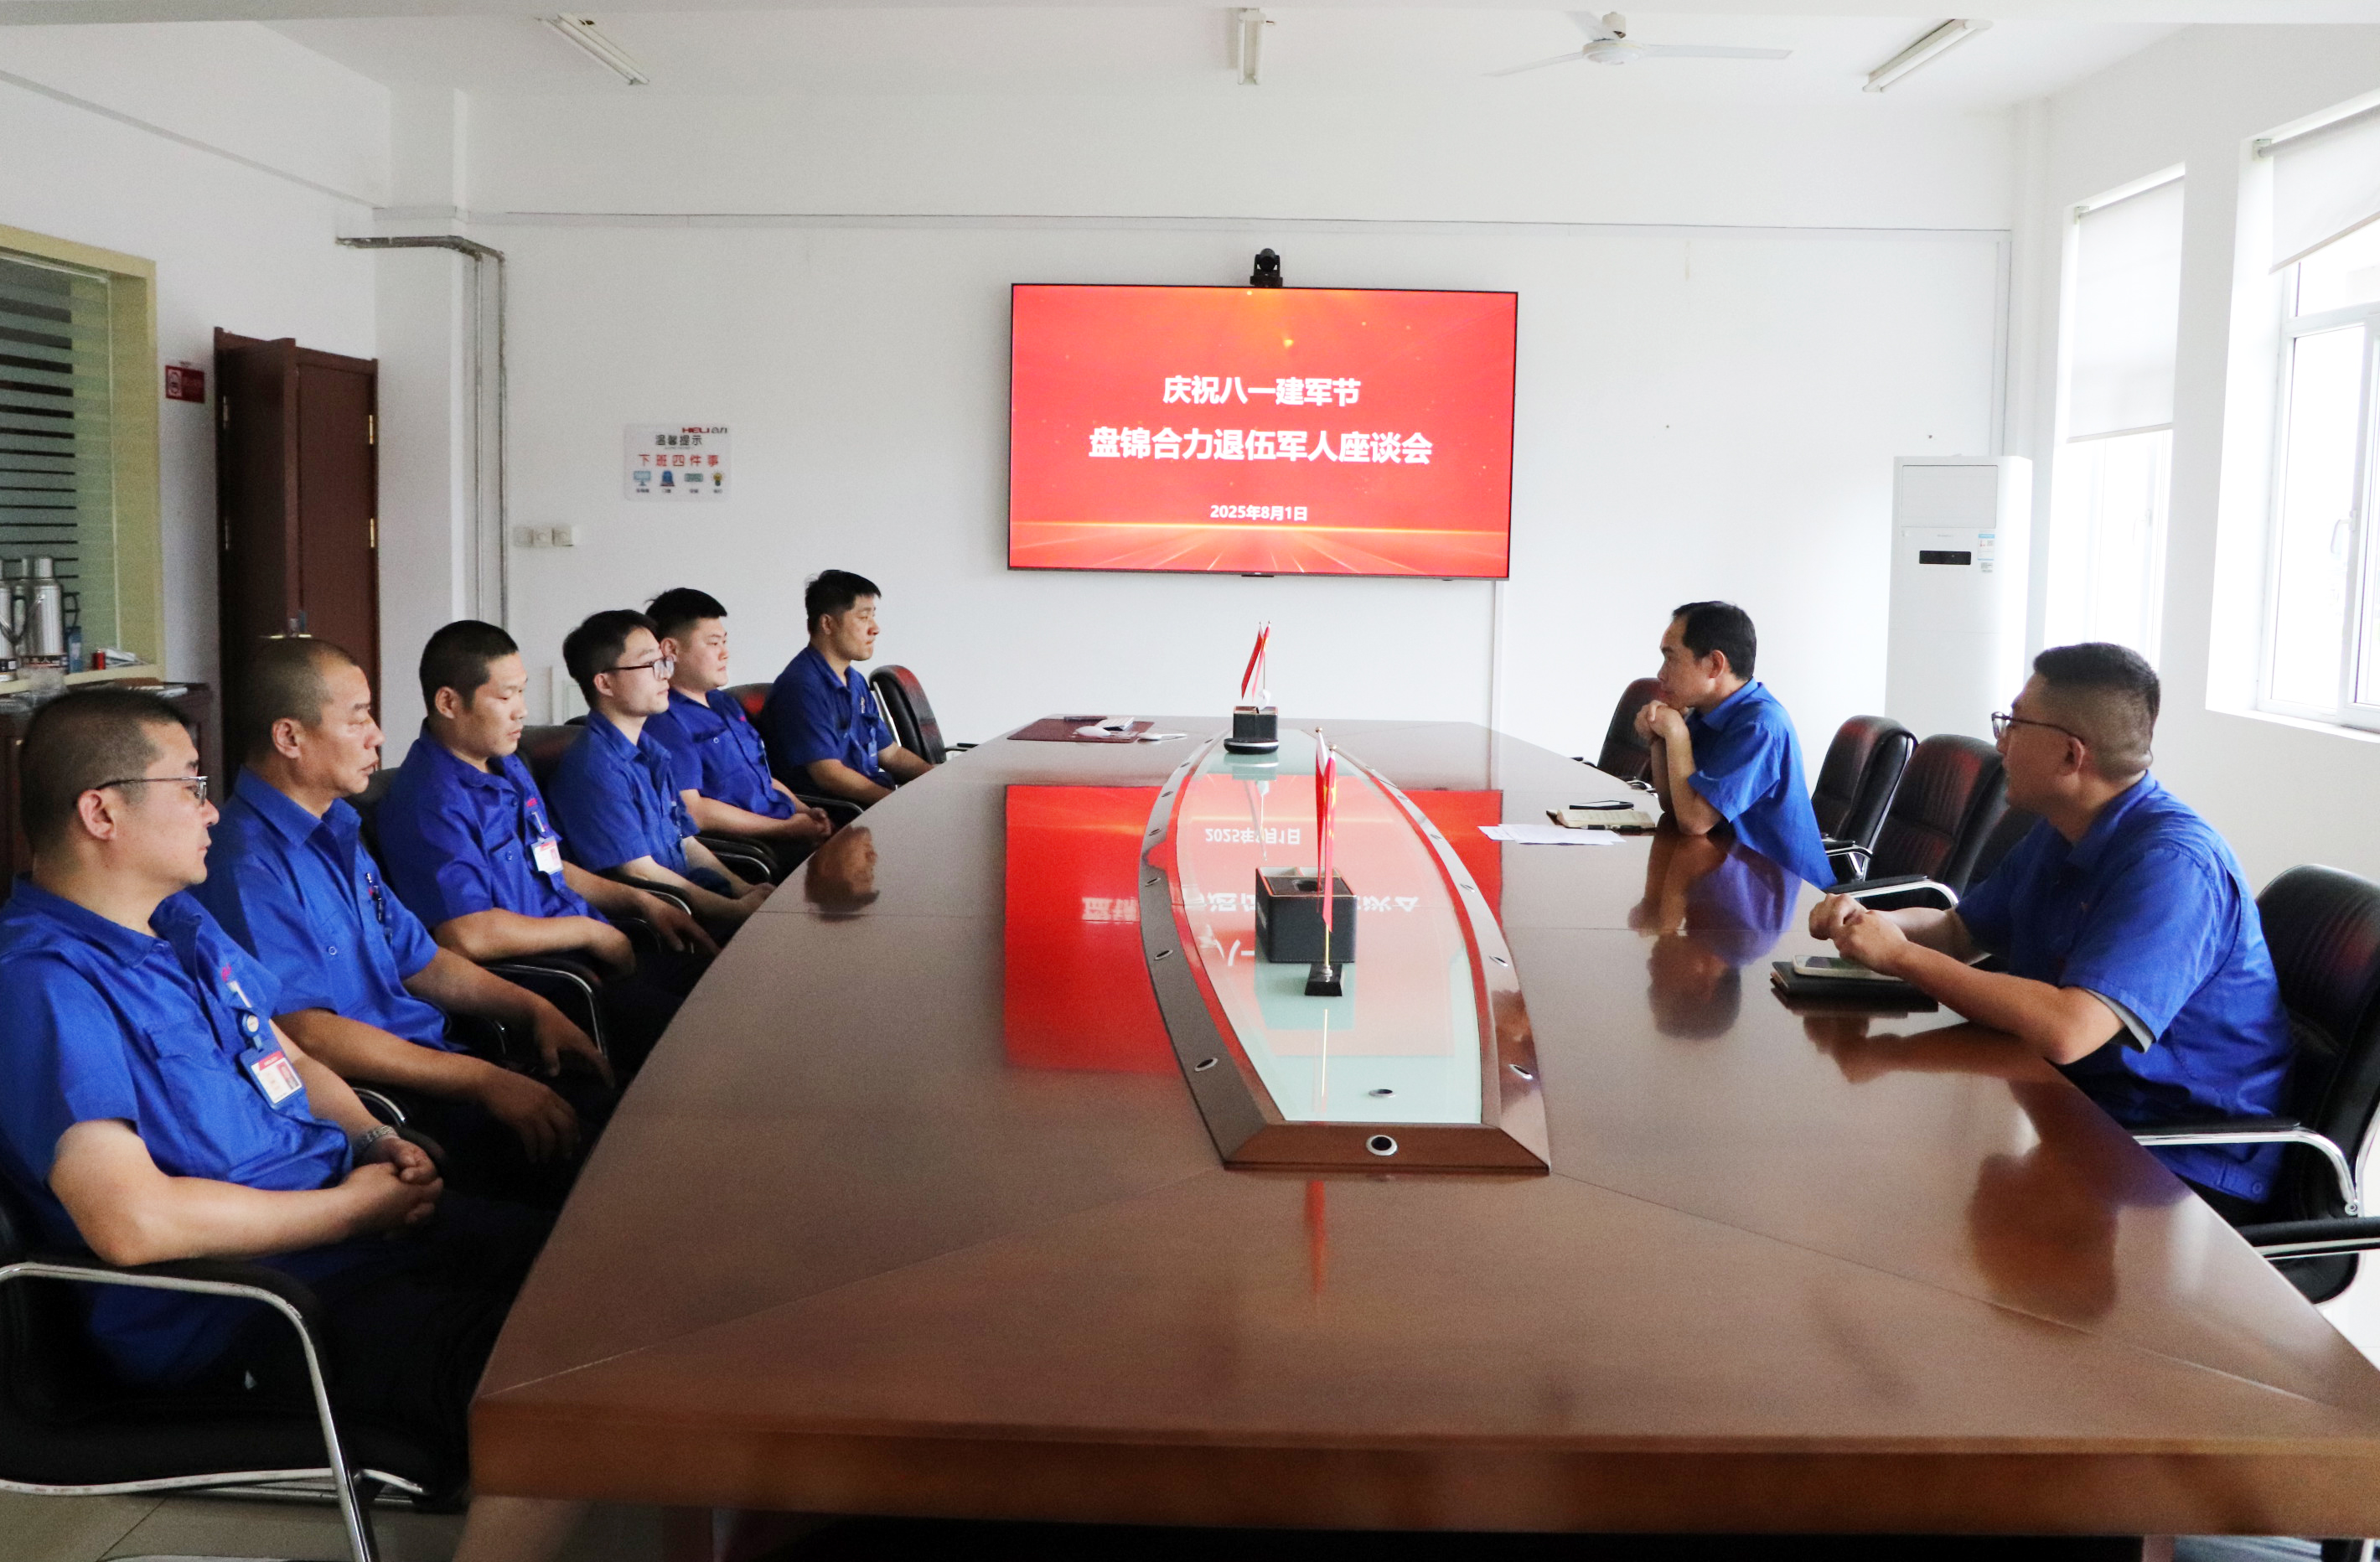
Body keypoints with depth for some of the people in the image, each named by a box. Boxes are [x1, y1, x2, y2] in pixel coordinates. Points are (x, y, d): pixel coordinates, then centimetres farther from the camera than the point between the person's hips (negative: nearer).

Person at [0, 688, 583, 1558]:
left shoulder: (183, 923, 15)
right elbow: (131, 1221, -27)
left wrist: (375, 1144, 4)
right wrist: (353, 1206, -16)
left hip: (356, 1216, 10)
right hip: (242, 1316, -10)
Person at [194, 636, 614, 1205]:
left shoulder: (337, 833, 18)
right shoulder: (248, 868, -15)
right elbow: (307, 1036, -22)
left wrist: (532, 1008, 8)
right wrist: (485, 1081, -22)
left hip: (427, 1062, 10)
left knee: (599, 1095, -9)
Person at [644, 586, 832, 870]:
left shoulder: (726, 703, 23)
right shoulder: (664, 721, -10)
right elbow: (691, 812, -18)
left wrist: (805, 812, 10)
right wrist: (786, 828, -15)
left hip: (787, 830, 9)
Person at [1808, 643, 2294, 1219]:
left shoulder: (2171, 864, -24)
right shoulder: (2062, 836, 8)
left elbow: (2066, 1030, -35)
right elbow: (1961, 930, 21)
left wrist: (1900, 955, -25)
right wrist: (1866, 922, -2)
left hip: (2184, 1166, -9)